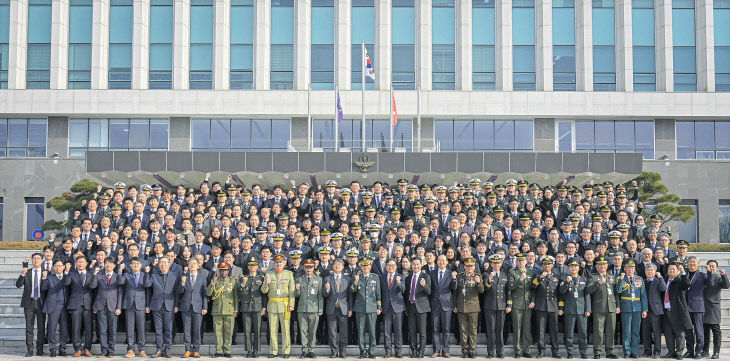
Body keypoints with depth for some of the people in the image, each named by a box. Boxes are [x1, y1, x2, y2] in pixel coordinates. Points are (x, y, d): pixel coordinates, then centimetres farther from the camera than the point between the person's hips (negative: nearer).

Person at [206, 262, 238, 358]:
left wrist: (236, 310, 3)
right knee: (218, 331, 1)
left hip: (229, 310, -1)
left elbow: (236, 296, 9)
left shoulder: (233, 281, 10)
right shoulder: (215, 281, 11)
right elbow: (208, 293, 2)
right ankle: (218, 351, 7)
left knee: (228, 332, -1)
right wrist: (213, 283, -11)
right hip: (217, 310, 1)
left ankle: (227, 351, 4)